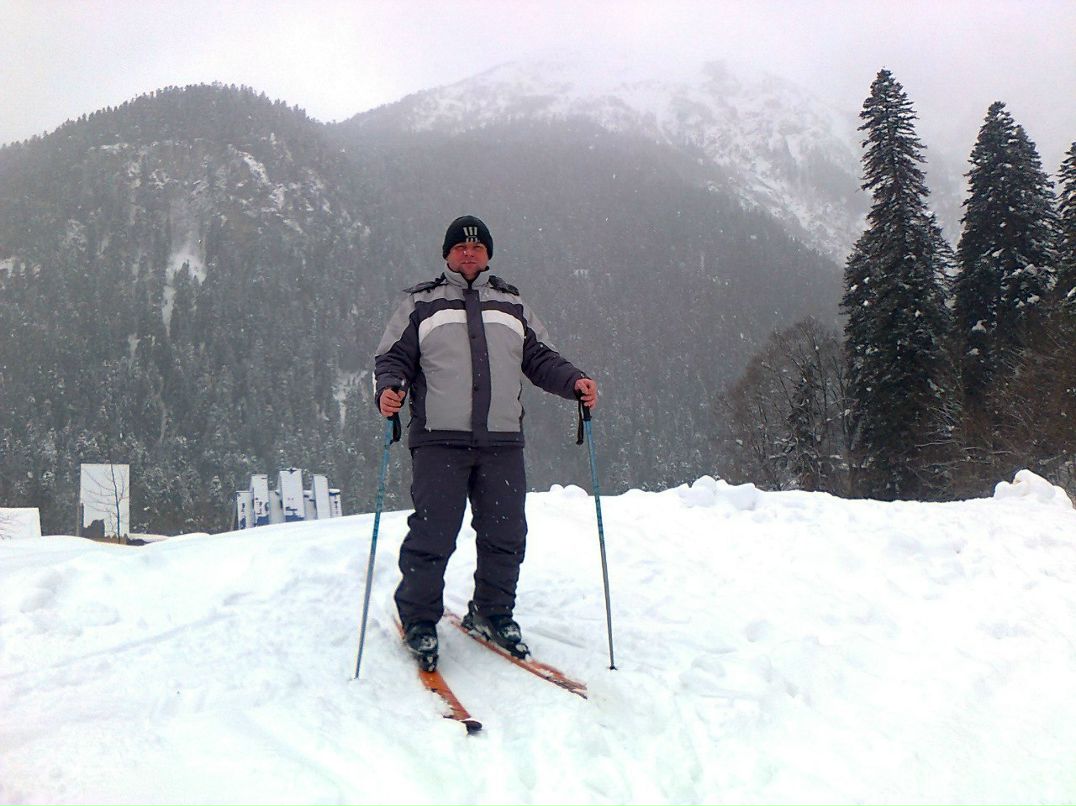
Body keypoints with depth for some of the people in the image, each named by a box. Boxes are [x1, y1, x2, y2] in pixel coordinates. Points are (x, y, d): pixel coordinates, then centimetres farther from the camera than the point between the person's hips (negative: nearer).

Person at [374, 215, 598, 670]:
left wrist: (574, 381, 1)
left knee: (505, 536, 4)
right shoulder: (420, 304, 12)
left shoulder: (511, 305, 20)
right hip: (439, 441, -3)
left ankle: (492, 614, 23)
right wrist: (389, 389, -12)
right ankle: (419, 620, 11)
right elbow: (393, 358, 9)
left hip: (502, 443, 3)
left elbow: (540, 359, 19)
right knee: (432, 535, -7)